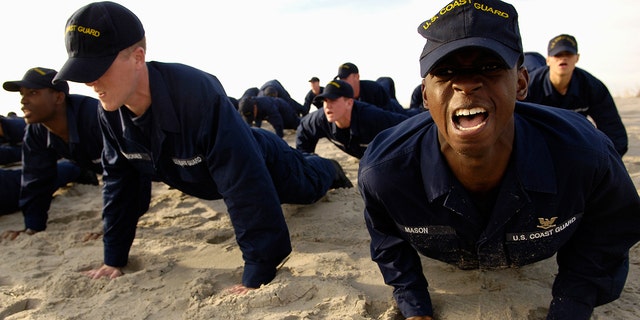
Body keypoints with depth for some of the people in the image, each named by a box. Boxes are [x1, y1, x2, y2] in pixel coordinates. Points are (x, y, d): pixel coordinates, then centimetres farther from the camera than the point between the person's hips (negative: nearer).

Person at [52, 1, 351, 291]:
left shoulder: (199, 96, -48)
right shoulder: (109, 112, -25)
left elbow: (247, 188, -49)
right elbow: (119, 180, -12)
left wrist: (258, 274, -46)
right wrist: (114, 258, -9)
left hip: (264, 164, -7)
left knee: (307, 185, 22)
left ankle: (329, 169, 59)